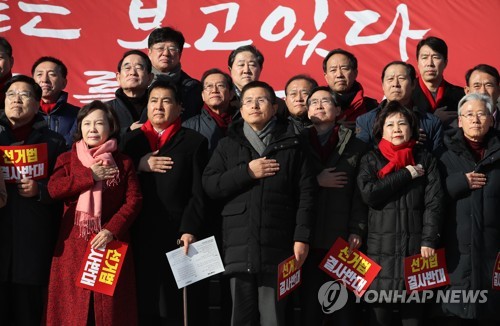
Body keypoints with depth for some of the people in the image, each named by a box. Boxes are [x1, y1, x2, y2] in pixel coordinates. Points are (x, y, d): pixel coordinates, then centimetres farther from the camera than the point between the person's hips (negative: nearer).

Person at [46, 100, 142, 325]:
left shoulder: (123, 163, 6)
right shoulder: (67, 159, 9)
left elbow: (133, 200, -3)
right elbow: (53, 189, -8)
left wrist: (112, 230, -15)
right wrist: (90, 176, -12)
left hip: (110, 242, -1)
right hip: (74, 245, 1)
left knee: (110, 308, 2)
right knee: (73, 305, 2)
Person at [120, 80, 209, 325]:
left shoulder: (194, 142, 8)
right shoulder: (132, 140, 17)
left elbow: (198, 194, -1)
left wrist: (190, 231, -13)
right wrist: (138, 165, -6)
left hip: (178, 238, -2)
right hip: (140, 239, 2)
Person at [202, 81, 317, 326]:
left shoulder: (291, 144, 9)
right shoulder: (229, 144, 14)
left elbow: (306, 192, 3)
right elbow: (209, 185, 4)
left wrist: (302, 237, -5)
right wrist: (246, 173, -6)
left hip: (277, 244, -1)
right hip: (239, 244, 2)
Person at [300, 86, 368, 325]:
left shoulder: (356, 146, 10)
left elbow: (361, 192, 1)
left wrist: (357, 230, -8)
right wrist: (316, 181, -8)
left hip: (343, 237, -1)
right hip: (308, 238, 1)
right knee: (308, 306, -1)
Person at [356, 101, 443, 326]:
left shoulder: (425, 160, 9)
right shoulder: (371, 160, 9)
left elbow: (434, 203, 2)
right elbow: (368, 193, -9)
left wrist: (429, 240, -9)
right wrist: (406, 175, -7)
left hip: (415, 247, 1)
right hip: (380, 247, 0)